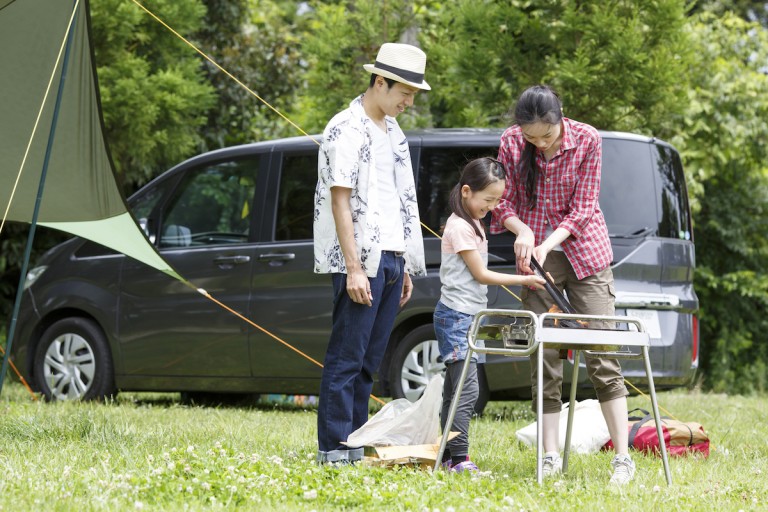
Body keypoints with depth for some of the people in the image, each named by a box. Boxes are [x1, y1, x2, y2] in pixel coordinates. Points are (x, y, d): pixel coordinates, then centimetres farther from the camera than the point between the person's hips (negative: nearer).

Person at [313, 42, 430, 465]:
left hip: (391, 258, 8)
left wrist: (405, 267, 18)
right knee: (346, 358, -7)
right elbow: (341, 201, -13)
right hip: (361, 260, -8)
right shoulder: (346, 130, -8)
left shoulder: (392, 132, 18)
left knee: (369, 361, 9)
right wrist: (354, 268, -18)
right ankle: (333, 448, -6)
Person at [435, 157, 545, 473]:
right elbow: (481, 274, -14)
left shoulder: (472, 224, 17)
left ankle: (449, 456, 11)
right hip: (456, 315, -10)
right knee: (467, 389, -15)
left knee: (454, 389, 9)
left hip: (468, 316, 10)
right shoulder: (460, 227, -14)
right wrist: (524, 280, -12)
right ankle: (459, 457, -19)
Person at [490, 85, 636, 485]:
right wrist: (523, 231, -21)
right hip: (535, 256, 2)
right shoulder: (512, 142, -7)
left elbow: (582, 209, -12)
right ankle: (551, 456, 6)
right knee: (543, 359, 0)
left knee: (602, 357, -7)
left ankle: (623, 457, -6)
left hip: (586, 254, -2)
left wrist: (548, 244, -24)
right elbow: (505, 202, -1)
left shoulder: (586, 140, -13)